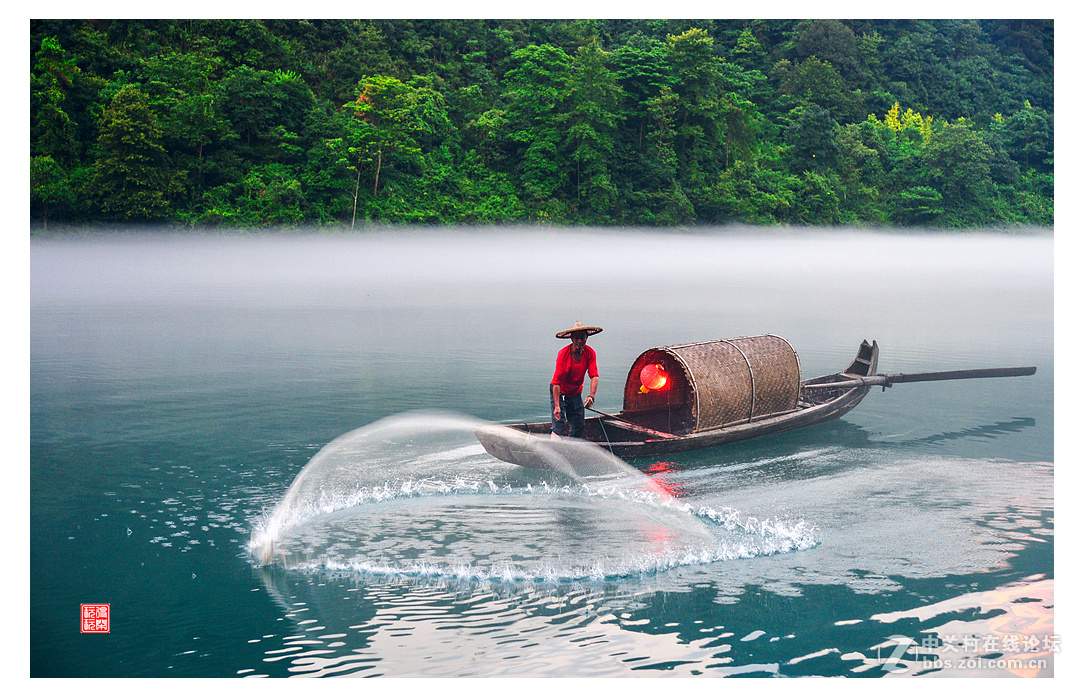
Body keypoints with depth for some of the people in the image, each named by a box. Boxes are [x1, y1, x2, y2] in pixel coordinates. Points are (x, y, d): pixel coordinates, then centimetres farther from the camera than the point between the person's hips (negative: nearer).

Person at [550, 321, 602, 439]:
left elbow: (594, 376, -19)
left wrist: (591, 396, -37)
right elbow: (556, 381, -27)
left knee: (578, 427, 5)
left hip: (576, 393, 5)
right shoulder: (563, 353, -25)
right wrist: (557, 406, -34)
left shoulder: (590, 353, -12)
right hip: (560, 392, -5)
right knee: (559, 426, -15)